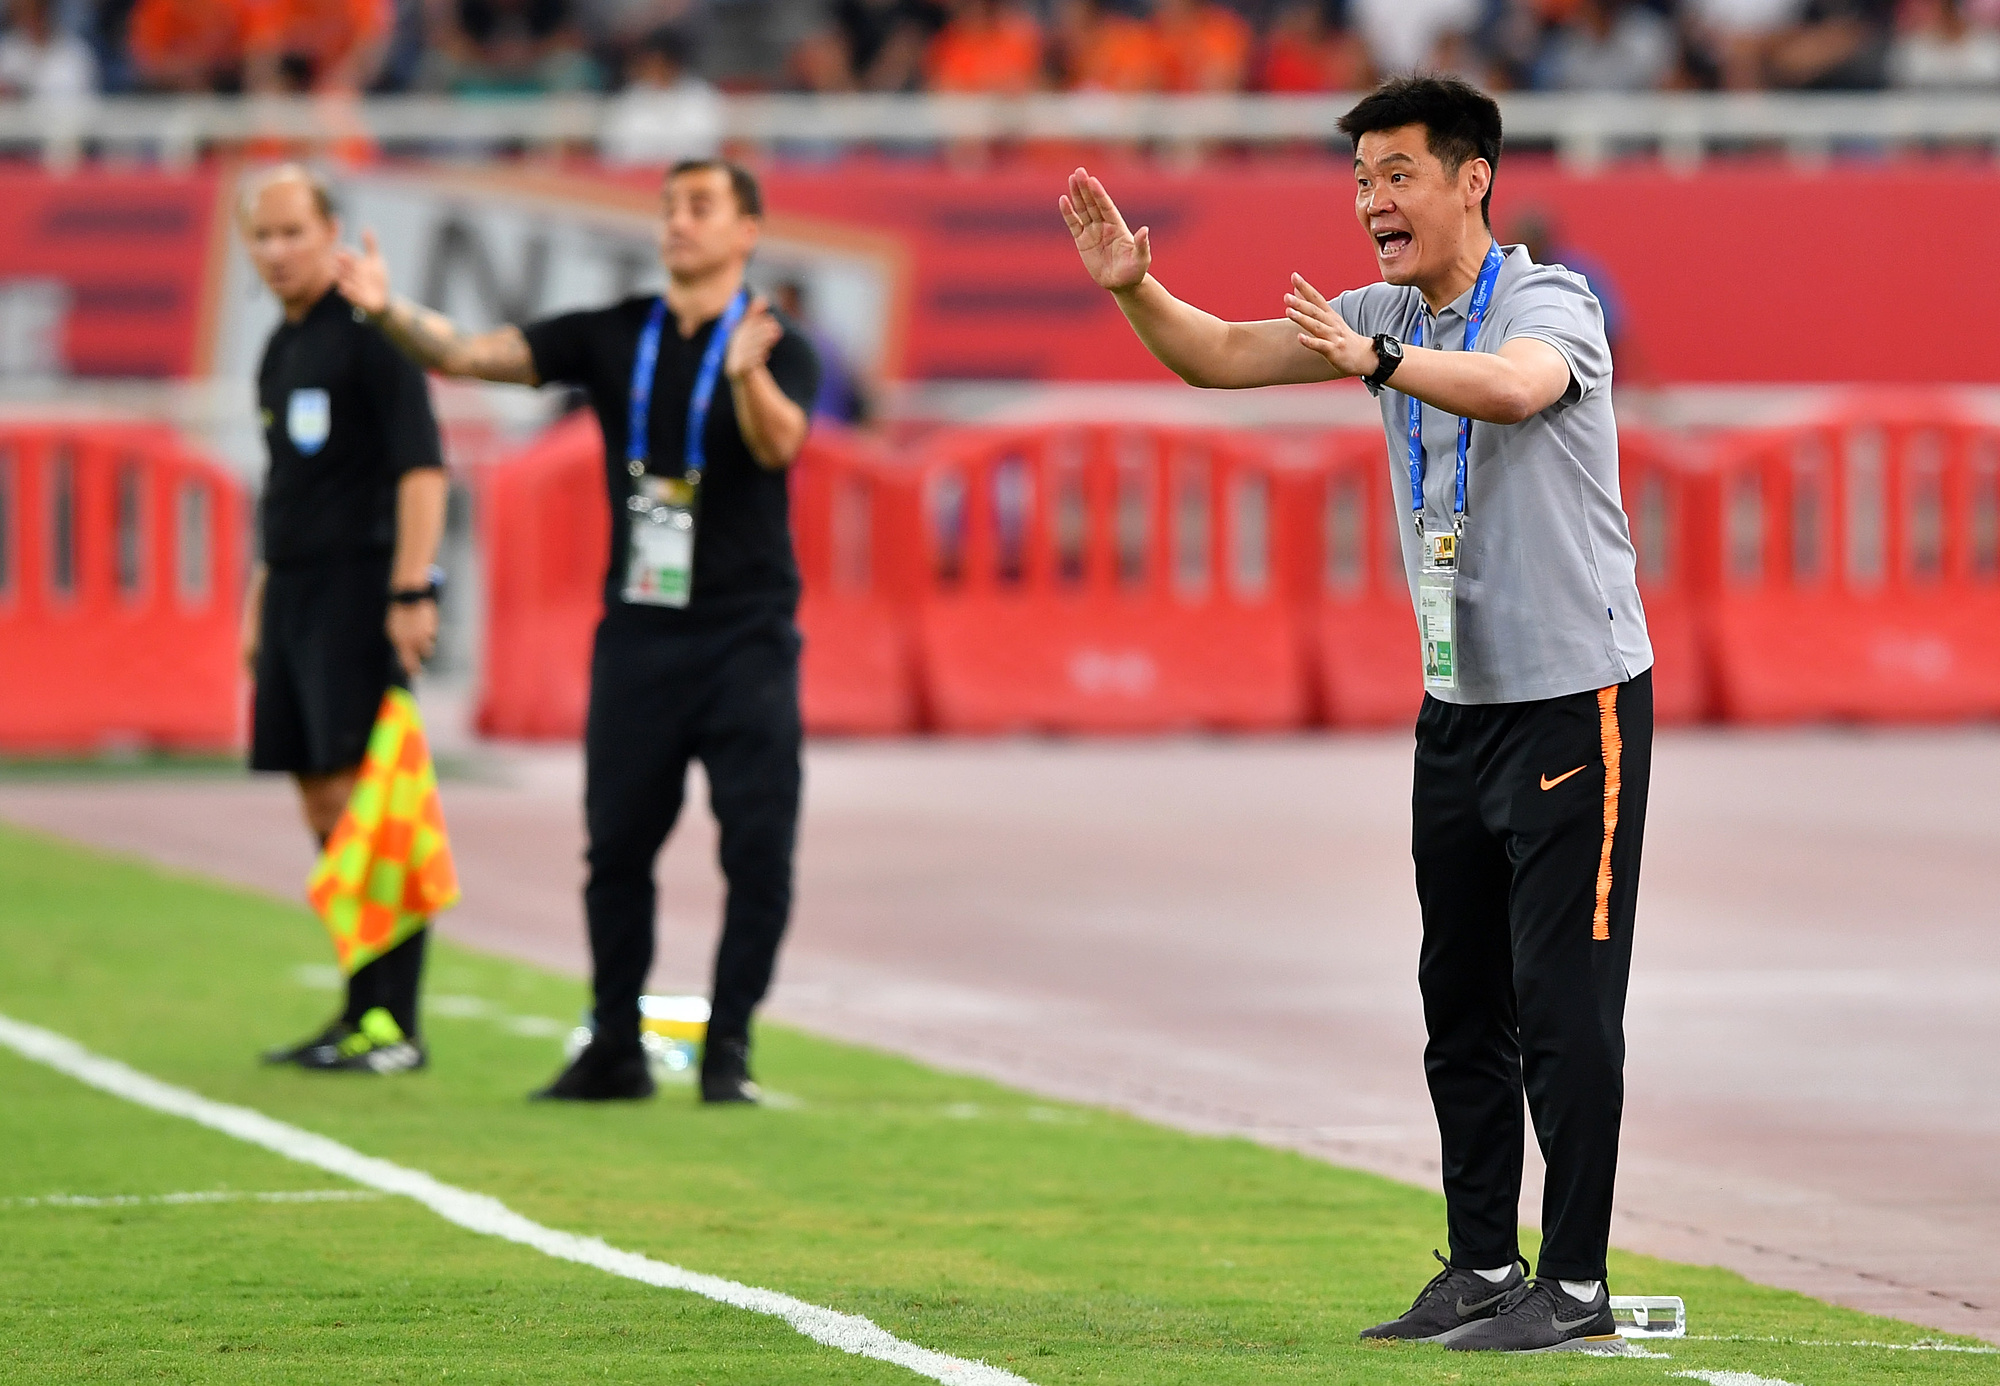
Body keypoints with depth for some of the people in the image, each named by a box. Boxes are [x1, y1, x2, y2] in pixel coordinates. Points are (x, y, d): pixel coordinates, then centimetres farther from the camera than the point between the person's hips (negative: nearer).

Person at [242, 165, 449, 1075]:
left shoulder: (367, 333, -9)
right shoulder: (280, 349, 17)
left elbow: (424, 468, -15)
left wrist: (410, 593, -21)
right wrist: (260, 600, 21)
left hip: (359, 590, -9)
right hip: (295, 596, 9)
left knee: (362, 804, -12)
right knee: (324, 809, 10)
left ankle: (393, 1025, -11)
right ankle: (361, 1014, 16)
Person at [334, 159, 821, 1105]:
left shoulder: (778, 348, -3)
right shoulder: (613, 338, 8)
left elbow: (780, 443, -23)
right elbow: (471, 355, 2)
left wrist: (748, 374, -44)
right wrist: (390, 312, -16)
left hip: (746, 637, -3)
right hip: (637, 633, 3)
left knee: (758, 852, -7)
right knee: (616, 846, 5)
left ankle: (727, 1052, 1)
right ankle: (615, 1051, 13)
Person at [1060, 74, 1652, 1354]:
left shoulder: (1549, 303, -13)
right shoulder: (1389, 314, 9)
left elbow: (1515, 385, -35)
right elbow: (1225, 358, 8)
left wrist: (1376, 359, -49)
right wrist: (1134, 289, -11)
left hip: (1576, 696, -8)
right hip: (1458, 705, 8)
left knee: (1564, 1004, -8)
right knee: (1461, 1005, 10)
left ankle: (1577, 1287, -6)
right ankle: (1484, 1266, 16)